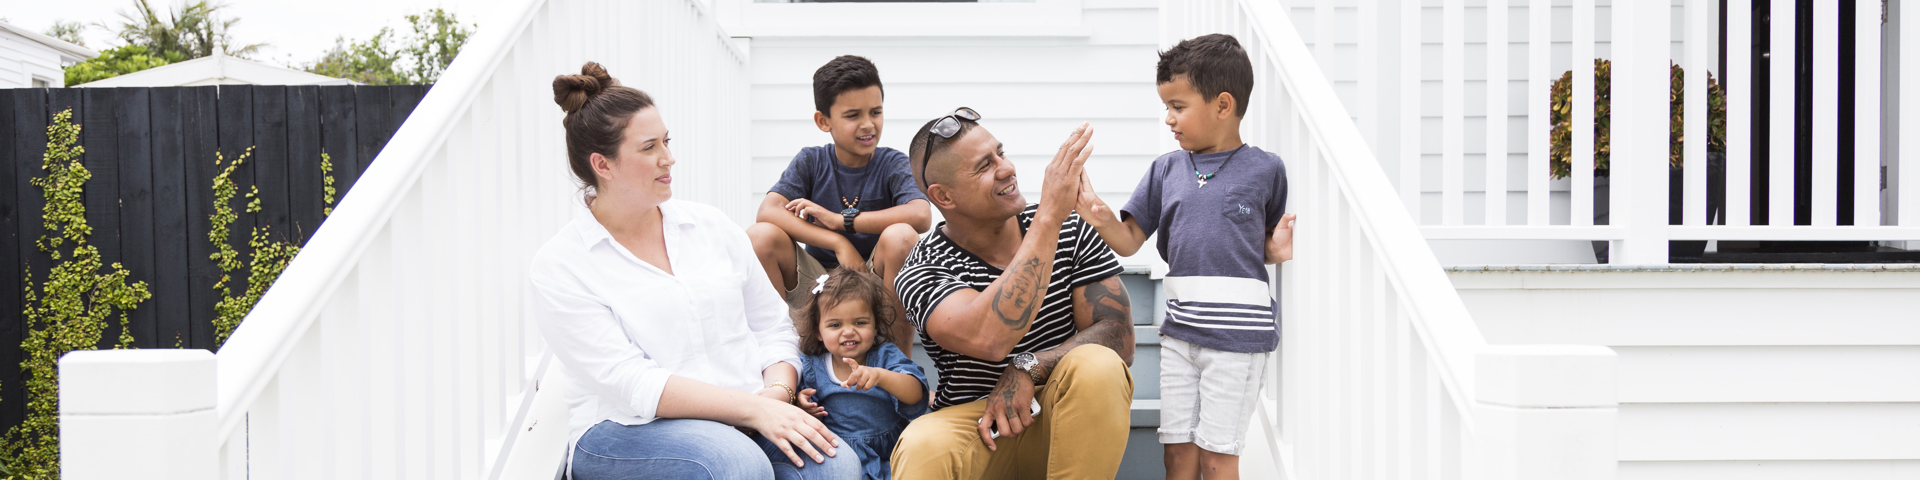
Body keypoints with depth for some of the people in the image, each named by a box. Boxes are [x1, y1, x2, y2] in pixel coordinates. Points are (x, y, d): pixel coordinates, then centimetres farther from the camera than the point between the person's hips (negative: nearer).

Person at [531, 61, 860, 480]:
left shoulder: (710, 225, 14)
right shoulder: (558, 267, -2)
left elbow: (772, 327, 16)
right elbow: (630, 383, -13)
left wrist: (777, 394, -8)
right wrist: (753, 408, -22)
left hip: (745, 421, 4)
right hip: (627, 430, -4)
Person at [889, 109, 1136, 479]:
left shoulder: (1071, 230, -1)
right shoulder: (924, 272, -9)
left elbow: (1118, 336, -7)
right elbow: (989, 340, -31)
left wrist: (1027, 369, -25)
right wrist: (1048, 217, -31)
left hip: (1066, 421, 4)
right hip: (975, 425, -3)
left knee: (1096, 366, -31)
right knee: (923, 449, -38)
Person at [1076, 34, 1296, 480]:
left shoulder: (1264, 169, -1)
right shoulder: (1167, 169, 8)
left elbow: (1267, 241, 12)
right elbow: (1129, 242, 6)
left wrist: (1278, 250, -11)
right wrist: (1099, 215, -13)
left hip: (1238, 331, -4)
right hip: (1179, 330, 4)